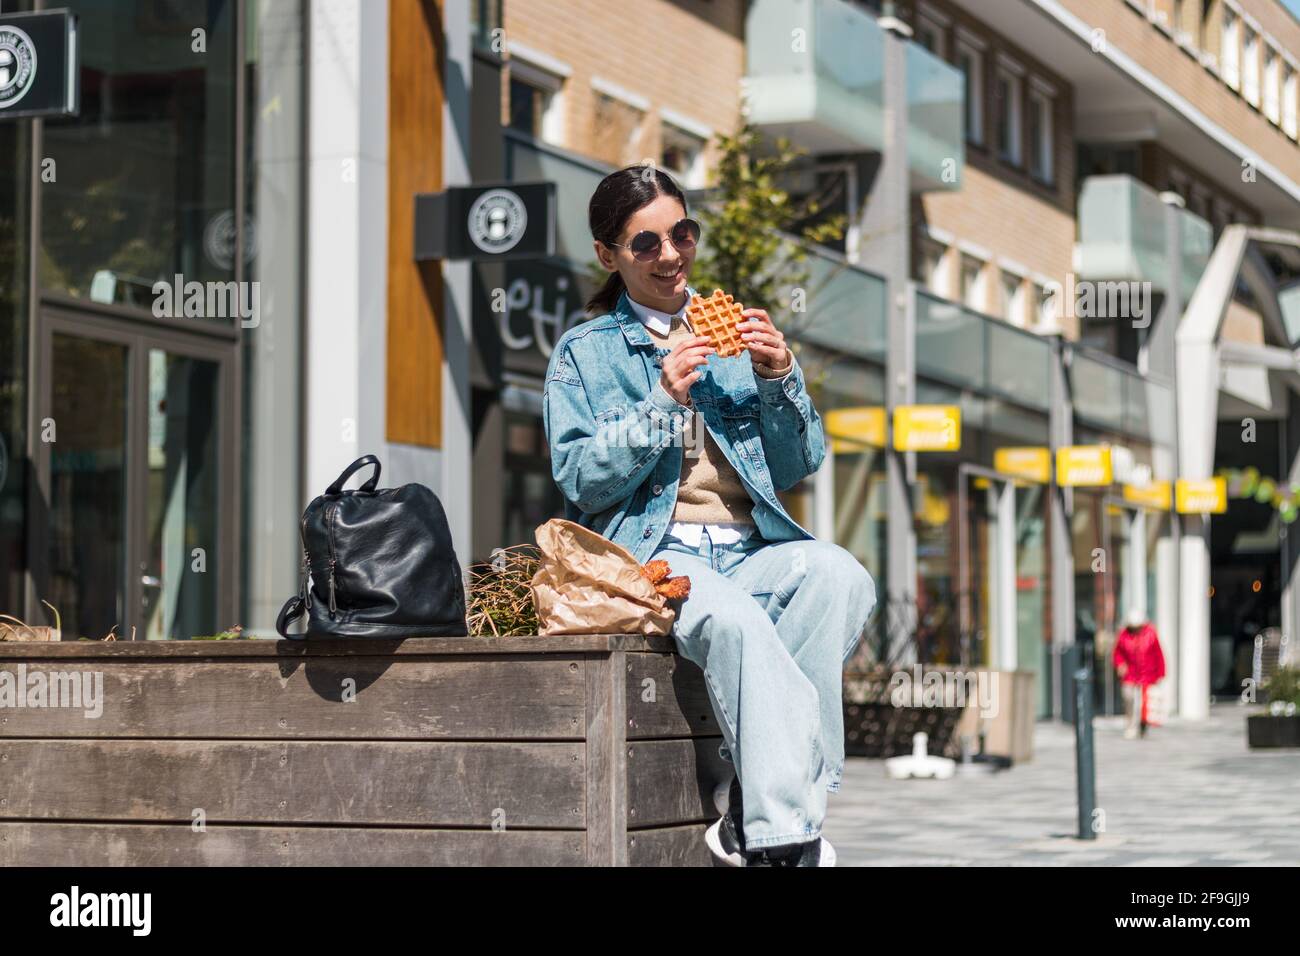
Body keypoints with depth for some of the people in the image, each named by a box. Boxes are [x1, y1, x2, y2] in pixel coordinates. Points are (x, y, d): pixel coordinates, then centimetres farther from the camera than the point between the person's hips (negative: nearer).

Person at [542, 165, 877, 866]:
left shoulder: (732, 332, 21)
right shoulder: (584, 352, 13)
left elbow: (796, 469, 16)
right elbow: (582, 481, -1)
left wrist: (777, 379, -1)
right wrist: (664, 403, -13)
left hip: (749, 548, 4)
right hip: (650, 553, -3)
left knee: (838, 575, -31)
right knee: (734, 620, -38)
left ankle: (752, 810, -31)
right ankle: (787, 839, -40)